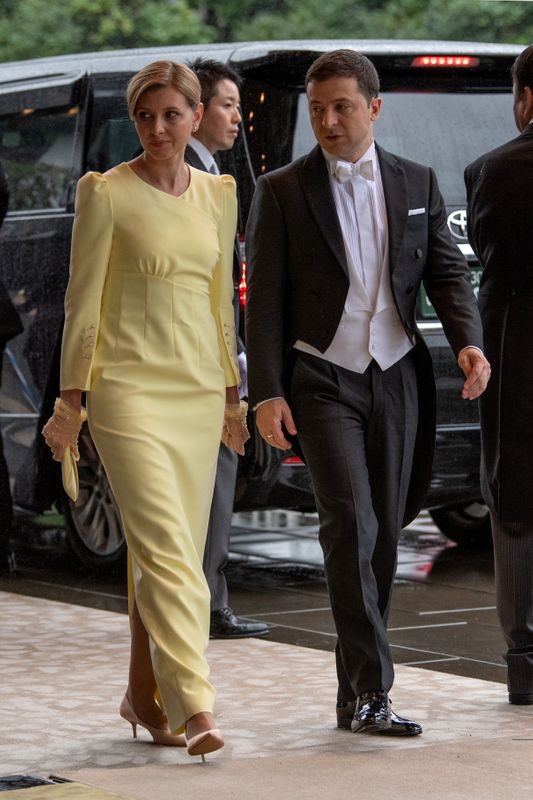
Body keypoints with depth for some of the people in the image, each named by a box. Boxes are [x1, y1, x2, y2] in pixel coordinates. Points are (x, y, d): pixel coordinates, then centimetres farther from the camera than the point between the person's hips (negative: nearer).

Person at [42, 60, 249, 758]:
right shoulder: (105, 193, -4)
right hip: (129, 385, -5)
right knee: (167, 547, -15)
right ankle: (194, 704, -20)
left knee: (168, 553, 7)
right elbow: (84, 301, -4)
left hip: (197, 388, 5)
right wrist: (71, 400, -6)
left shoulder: (218, 194, 11)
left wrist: (233, 397, 18)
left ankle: (144, 694, 19)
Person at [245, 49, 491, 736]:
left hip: (397, 377, 3)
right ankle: (370, 689, -15)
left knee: (382, 533, 6)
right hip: (322, 380, -3)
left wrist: (468, 342, -11)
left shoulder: (417, 184, 10)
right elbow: (264, 298, -1)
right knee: (350, 524, -16)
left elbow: (446, 270, 9)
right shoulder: (281, 191, 1)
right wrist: (267, 392, -9)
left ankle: (356, 694, 17)